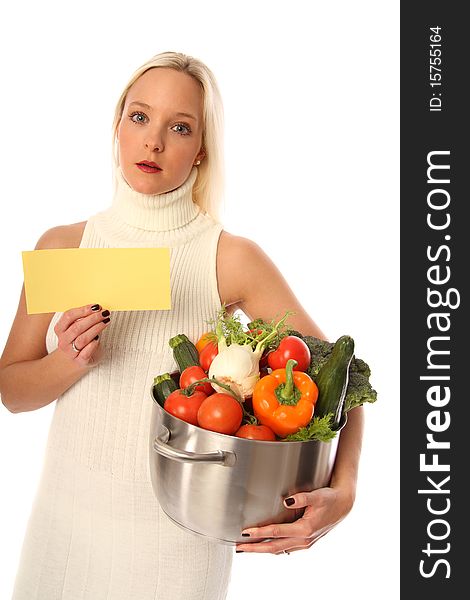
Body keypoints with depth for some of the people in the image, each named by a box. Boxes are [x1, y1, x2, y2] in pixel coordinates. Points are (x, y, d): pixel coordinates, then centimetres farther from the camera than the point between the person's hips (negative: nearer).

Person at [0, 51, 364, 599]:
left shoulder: (234, 259, -13)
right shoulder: (61, 246, -3)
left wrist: (342, 493, -22)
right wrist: (70, 361, -19)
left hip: (176, 532, -3)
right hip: (66, 514, 3)